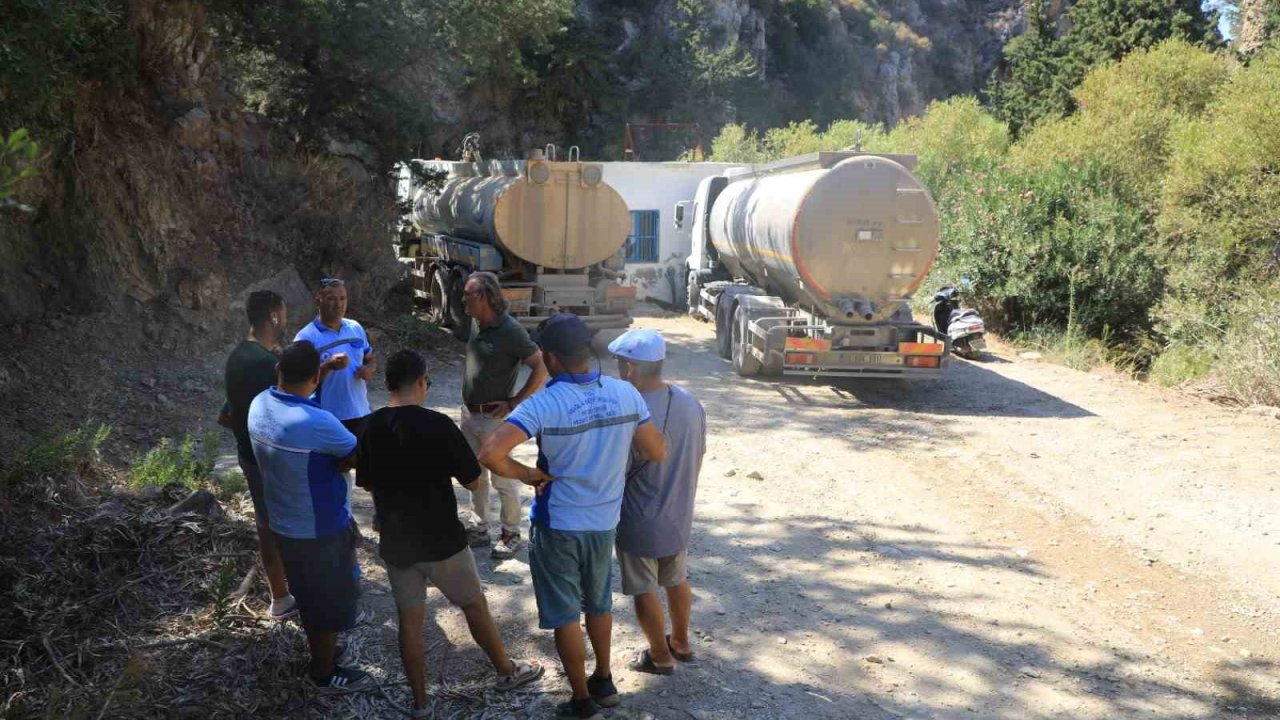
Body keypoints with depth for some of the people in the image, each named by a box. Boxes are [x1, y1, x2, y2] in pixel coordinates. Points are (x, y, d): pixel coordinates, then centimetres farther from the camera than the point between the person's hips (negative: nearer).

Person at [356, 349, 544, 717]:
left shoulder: (371, 428, -4)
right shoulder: (437, 425, -20)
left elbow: (366, 483, 9)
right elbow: (473, 480, -13)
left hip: (395, 543, 4)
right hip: (441, 540, -4)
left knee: (409, 620, 14)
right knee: (475, 605, 16)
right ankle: (507, 672, 33)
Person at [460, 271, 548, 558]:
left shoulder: (510, 330, -20)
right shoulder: (476, 324, 2)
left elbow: (541, 368, -20)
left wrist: (514, 403, -17)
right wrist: (468, 406, 13)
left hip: (494, 418, -8)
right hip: (469, 414, 8)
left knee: (503, 480, 4)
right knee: (475, 477, 18)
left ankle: (511, 534, 19)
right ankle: (480, 529, 32)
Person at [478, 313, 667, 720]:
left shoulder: (544, 404, -23)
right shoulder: (626, 393, -10)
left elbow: (489, 453, -32)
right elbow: (657, 453, -2)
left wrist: (526, 474, -15)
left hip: (558, 525, -4)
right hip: (604, 521, 5)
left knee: (565, 615, 13)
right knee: (599, 604, 26)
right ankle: (604, 683, 41)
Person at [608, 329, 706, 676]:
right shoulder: (690, 402, -8)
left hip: (641, 524, -6)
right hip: (679, 517, 6)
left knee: (645, 590, 15)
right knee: (676, 580, 25)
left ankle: (660, 656, 30)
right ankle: (680, 642, 43)